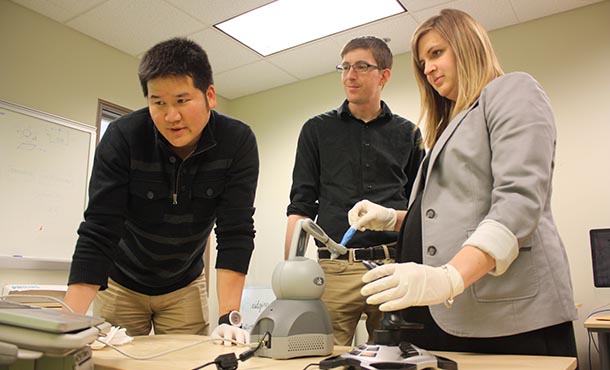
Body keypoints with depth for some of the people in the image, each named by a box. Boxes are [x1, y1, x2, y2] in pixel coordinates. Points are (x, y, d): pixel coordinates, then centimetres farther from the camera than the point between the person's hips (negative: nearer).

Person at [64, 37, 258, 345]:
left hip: (185, 285, 1)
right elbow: (97, 233, -24)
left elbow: (236, 232, -24)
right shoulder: (122, 137, -24)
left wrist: (228, 318, -30)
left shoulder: (238, 142, -22)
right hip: (120, 282, 0)